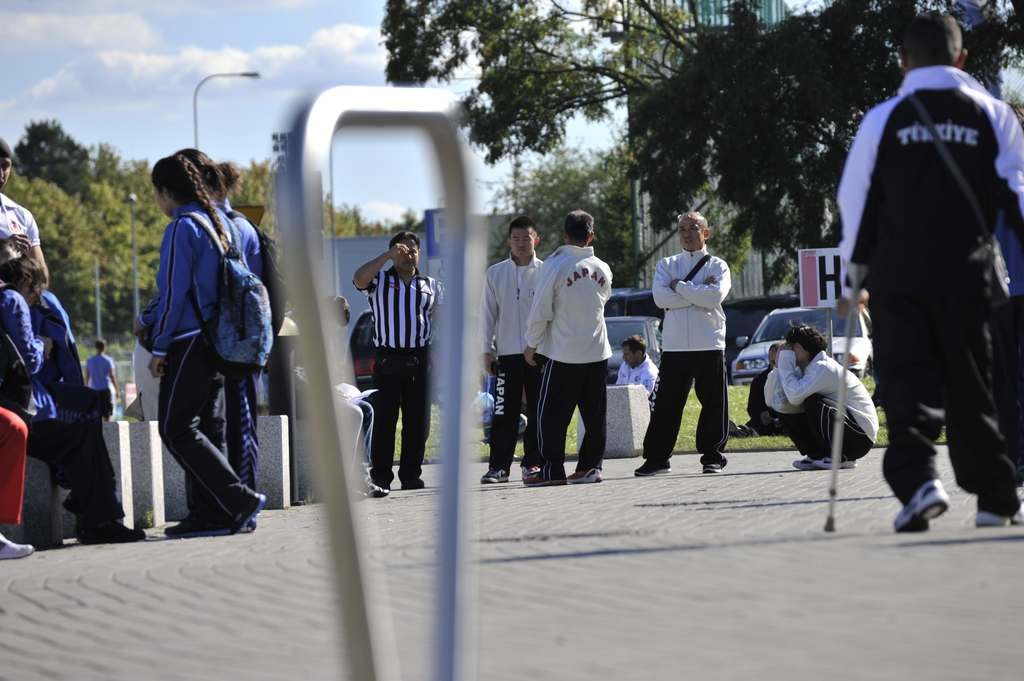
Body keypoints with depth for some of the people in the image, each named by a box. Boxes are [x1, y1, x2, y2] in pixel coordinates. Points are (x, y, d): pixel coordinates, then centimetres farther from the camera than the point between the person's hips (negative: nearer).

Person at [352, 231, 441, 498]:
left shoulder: (430, 285, 16)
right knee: (384, 420, -7)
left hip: (420, 361, 3)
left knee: (418, 421, 4)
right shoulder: (379, 280, 6)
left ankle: (411, 474, 12)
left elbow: (438, 320, 15)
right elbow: (359, 279, -15)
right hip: (388, 359, -3)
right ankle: (380, 478, -7)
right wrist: (387, 255, -15)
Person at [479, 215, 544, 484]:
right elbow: (488, 313, 7)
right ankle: (499, 466, -2)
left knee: (538, 411, 3)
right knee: (504, 414, -4)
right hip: (507, 353, 0)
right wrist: (487, 350, 2)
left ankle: (533, 462, 10)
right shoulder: (495, 273, 6)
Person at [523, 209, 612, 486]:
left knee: (551, 413, 1)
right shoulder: (602, 269, 4)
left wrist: (531, 344, 0)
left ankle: (551, 470, -1)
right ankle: (590, 466, 11)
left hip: (563, 352, -5)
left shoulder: (554, 265, -10)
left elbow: (540, 310, -10)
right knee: (595, 414, 10)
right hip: (598, 351, 5)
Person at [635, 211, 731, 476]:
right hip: (674, 345, 1)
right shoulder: (667, 265, 13)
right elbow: (660, 297, -6)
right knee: (666, 404, 1)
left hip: (709, 345, -1)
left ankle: (712, 457, 10)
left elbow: (716, 296, -13)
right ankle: (657, 457, 7)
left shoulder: (717, 266, 7)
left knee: (713, 403, 1)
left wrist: (680, 286, -7)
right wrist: (699, 293, -10)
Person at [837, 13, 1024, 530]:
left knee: (907, 382, -2)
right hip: (966, 274, 1)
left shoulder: (884, 119, 3)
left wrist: (856, 270, 13)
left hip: (898, 274, -1)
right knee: (970, 385, 10)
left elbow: (856, 197, 5)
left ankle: (917, 479, -24)